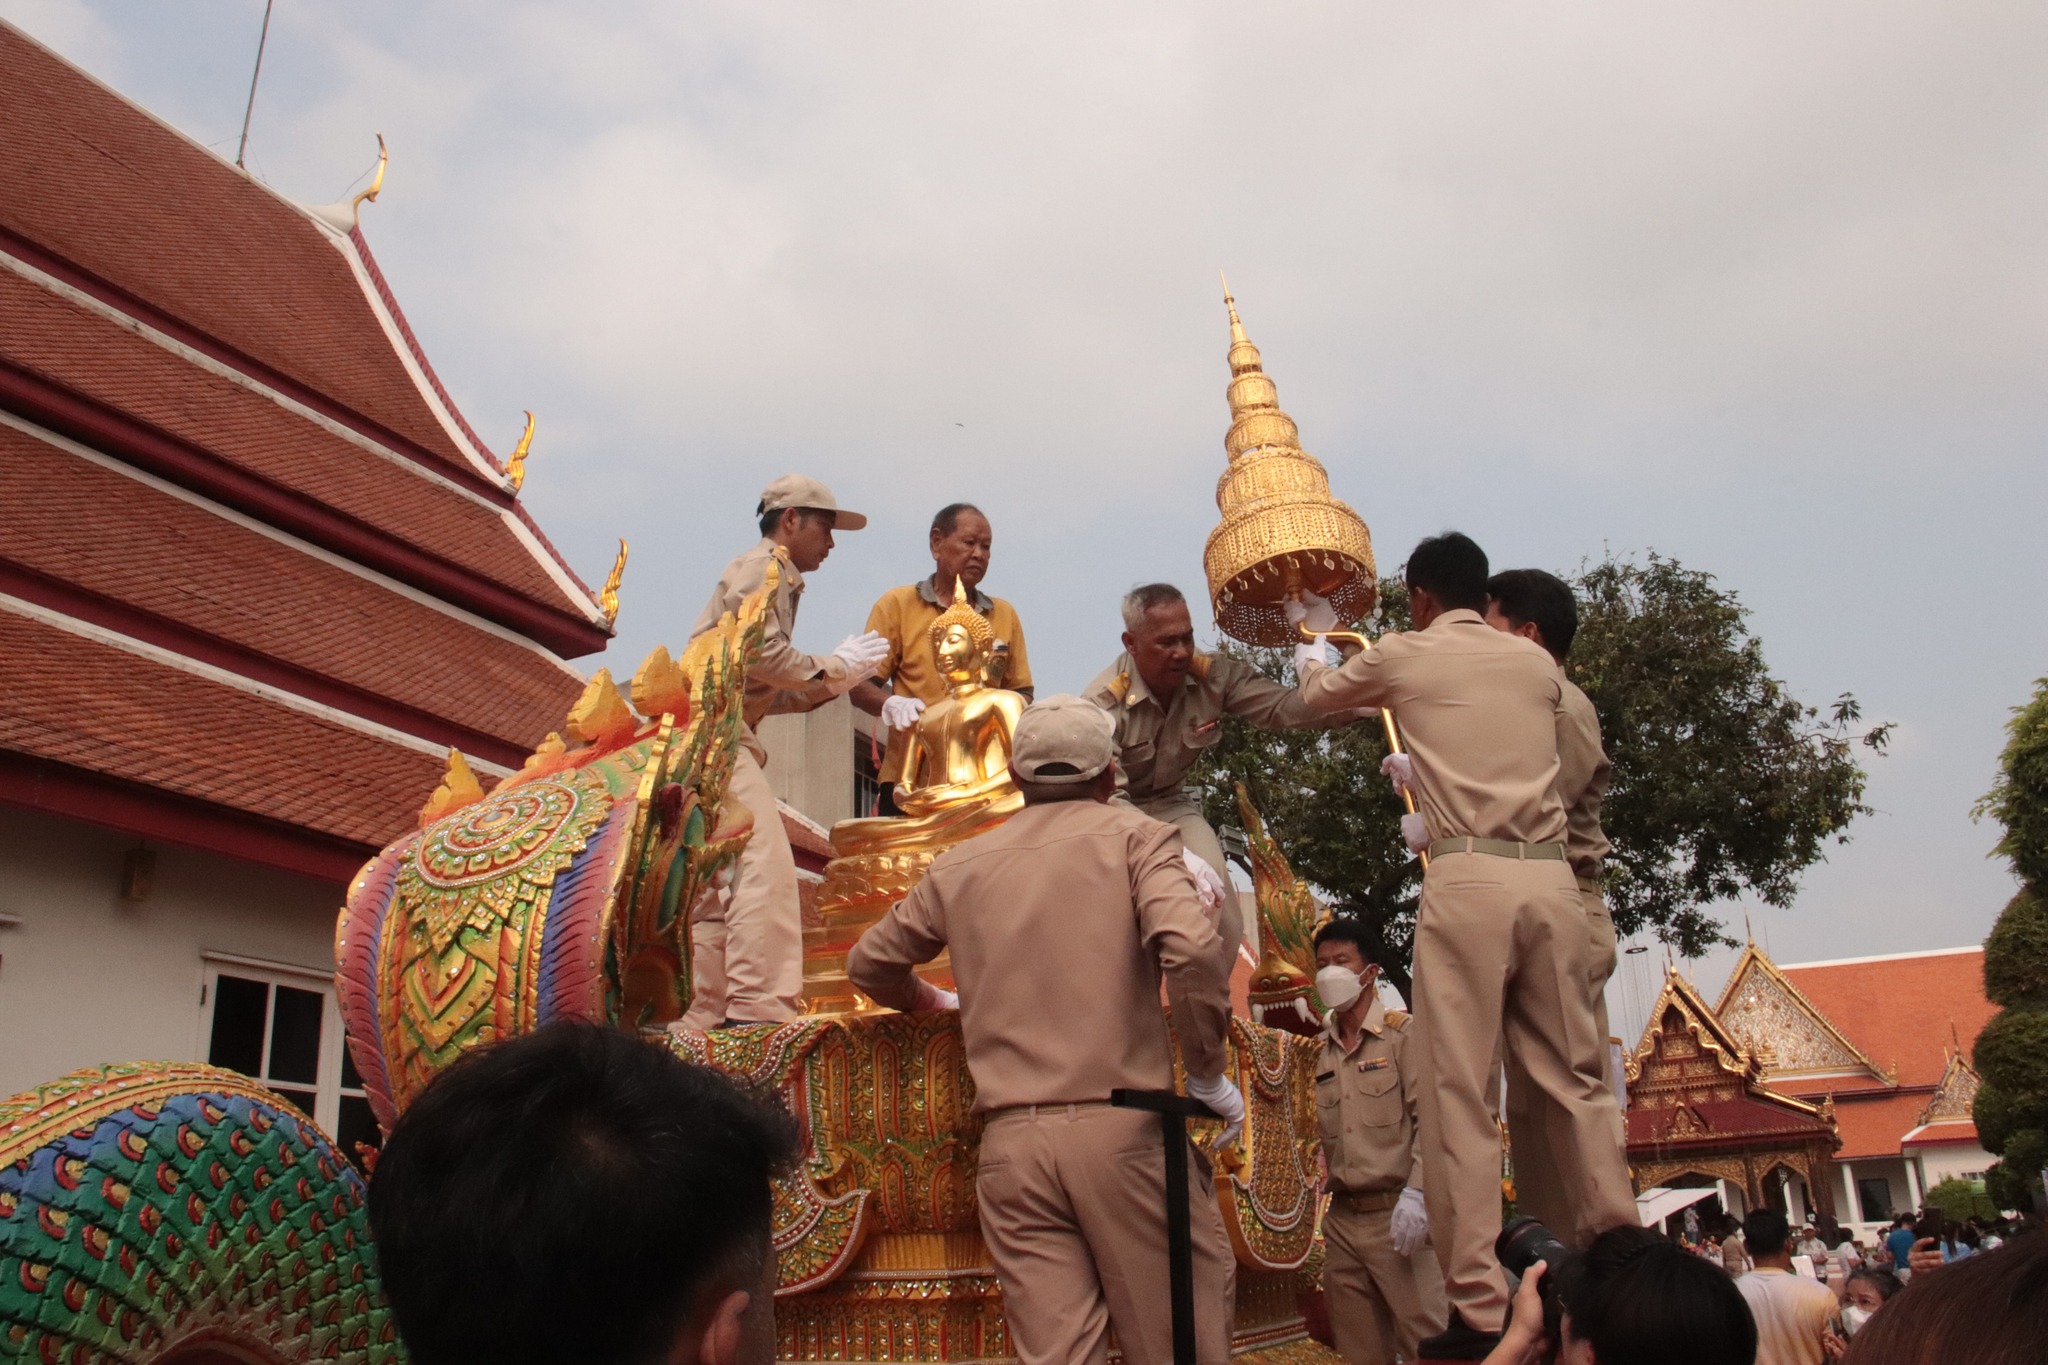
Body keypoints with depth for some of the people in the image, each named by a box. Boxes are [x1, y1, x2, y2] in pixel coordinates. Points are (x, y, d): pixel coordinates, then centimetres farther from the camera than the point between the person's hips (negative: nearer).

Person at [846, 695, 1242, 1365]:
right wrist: (1208, 1075, -2)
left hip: (1008, 1142, 3)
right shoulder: (1134, 835, 2)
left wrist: (935, 1002, 40)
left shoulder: (959, 865, 12)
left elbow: (869, 963, 21)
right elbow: (1191, 947, -14)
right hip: (1121, 1128, -3)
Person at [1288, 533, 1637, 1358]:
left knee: (1460, 1091, -4)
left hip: (1467, 880, -4)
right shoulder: (1537, 664, 18)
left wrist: (1313, 631, 49)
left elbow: (1315, 693, 27)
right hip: (1550, 877, 5)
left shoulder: (1404, 656, 8)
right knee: (1576, 1080, 11)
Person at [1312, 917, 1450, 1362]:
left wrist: (1416, 1192, -17)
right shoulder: (1318, 1050, 13)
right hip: (1342, 1220, 5)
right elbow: (1319, 1135, 13)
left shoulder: (1402, 1033, -2)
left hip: (1396, 1214, -5)